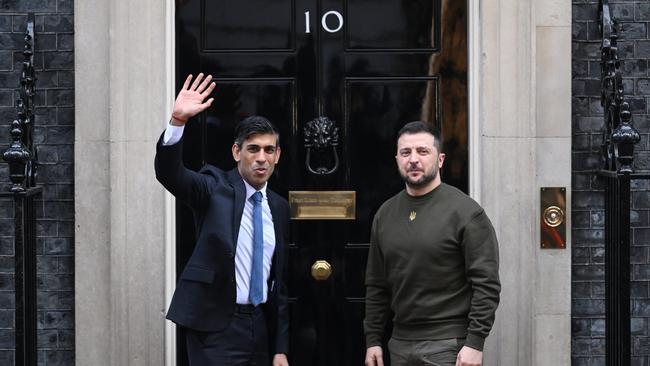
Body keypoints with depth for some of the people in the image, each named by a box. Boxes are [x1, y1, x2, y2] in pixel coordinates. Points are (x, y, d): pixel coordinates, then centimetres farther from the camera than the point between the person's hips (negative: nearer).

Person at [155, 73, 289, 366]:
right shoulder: (215, 189, -4)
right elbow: (169, 173, -23)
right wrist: (178, 120, -39)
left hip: (261, 325, 5)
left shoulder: (279, 207, 10)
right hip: (215, 327, -5)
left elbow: (279, 280, 12)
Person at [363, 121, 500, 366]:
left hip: (449, 346, -6)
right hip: (400, 344, 6)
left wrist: (475, 343, -16)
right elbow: (376, 286, 16)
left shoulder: (465, 211, -7)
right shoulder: (385, 214, 11)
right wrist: (373, 339, 11)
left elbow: (486, 284, -11)